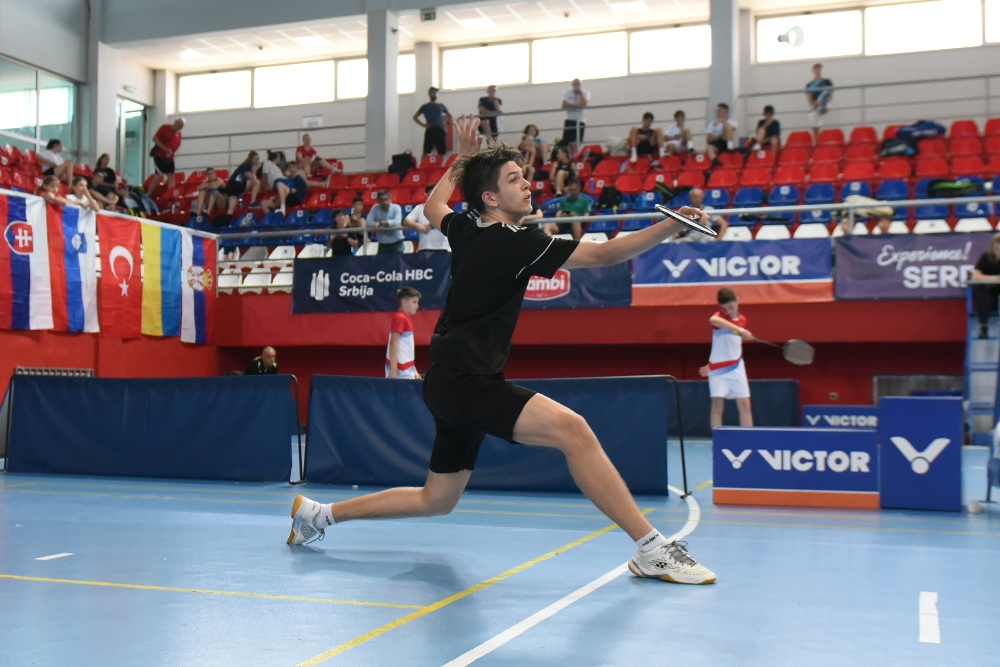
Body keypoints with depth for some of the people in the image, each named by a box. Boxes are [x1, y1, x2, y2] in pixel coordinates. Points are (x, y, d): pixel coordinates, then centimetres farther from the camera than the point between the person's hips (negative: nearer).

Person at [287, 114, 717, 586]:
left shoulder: (465, 229, 9)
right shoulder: (513, 243, -14)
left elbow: (433, 208, 34)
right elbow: (603, 254, -20)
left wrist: (462, 159, 38)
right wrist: (671, 225, -25)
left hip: (454, 383, 10)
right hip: (462, 382, -10)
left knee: (436, 500, 20)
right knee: (571, 428, -26)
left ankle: (319, 513, 32)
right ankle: (652, 549, -27)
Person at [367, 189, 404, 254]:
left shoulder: (396, 208, -8)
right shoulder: (375, 209, -2)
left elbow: (397, 222, -24)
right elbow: (368, 222, -13)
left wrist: (380, 223, -25)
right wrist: (383, 228, -22)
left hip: (396, 244, -2)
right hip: (382, 245, 2)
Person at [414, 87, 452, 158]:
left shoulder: (441, 106, 15)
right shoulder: (425, 106, 7)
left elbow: (449, 116, 27)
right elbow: (415, 117, 8)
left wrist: (447, 124, 8)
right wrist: (423, 124, -4)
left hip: (440, 130, 3)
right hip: (430, 131, -3)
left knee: (442, 152, 2)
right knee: (426, 152, -7)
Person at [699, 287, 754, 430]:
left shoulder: (742, 320, 8)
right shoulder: (719, 316, -8)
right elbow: (713, 320, -37)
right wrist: (738, 329, -47)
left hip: (737, 368, 4)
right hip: (718, 370, -4)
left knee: (744, 404, 2)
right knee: (718, 405, -7)